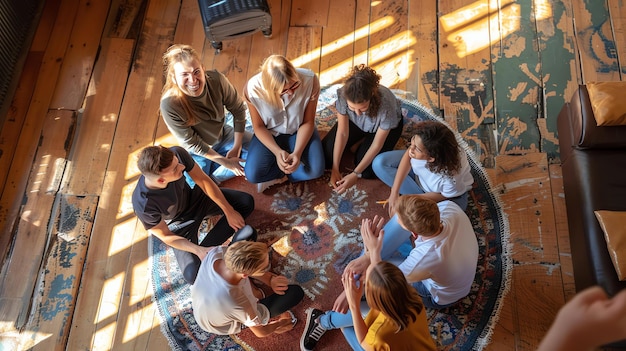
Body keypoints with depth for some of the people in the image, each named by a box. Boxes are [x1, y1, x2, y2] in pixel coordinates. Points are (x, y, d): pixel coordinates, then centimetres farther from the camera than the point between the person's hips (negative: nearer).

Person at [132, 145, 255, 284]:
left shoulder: (177, 153, -32)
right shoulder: (143, 205, -37)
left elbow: (203, 180, -15)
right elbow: (165, 236, -19)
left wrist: (229, 212, -13)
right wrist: (198, 251, -28)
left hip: (193, 198, 4)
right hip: (178, 225, -4)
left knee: (247, 202, -10)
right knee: (194, 275, -23)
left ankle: (205, 247, -8)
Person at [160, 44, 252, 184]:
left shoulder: (216, 79, -26)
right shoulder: (169, 104, -32)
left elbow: (238, 109, -11)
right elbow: (191, 143, -22)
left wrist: (237, 147, -11)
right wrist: (225, 162, -19)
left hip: (224, 135, 4)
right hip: (198, 151, -3)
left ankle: (213, 177, -2)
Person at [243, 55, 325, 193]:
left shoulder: (310, 80, -30)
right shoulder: (253, 88, -29)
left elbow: (308, 122, -16)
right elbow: (259, 127, -14)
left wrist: (297, 153, -28)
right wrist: (277, 151, -29)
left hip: (299, 130, 0)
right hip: (270, 133, 0)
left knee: (316, 169, -22)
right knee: (252, 174, -20)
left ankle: (276, 177, 0)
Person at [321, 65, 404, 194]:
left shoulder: (386, 104, -41)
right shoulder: (343, 95, -35)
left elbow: (377, 145, -28)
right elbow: (342, 132, -22)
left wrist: (356, 174, -27)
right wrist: (335, 168, -22)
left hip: (384, 125, -2)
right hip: (355, 122, 3)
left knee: (368, 171, -18)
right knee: (325, 156, -6)